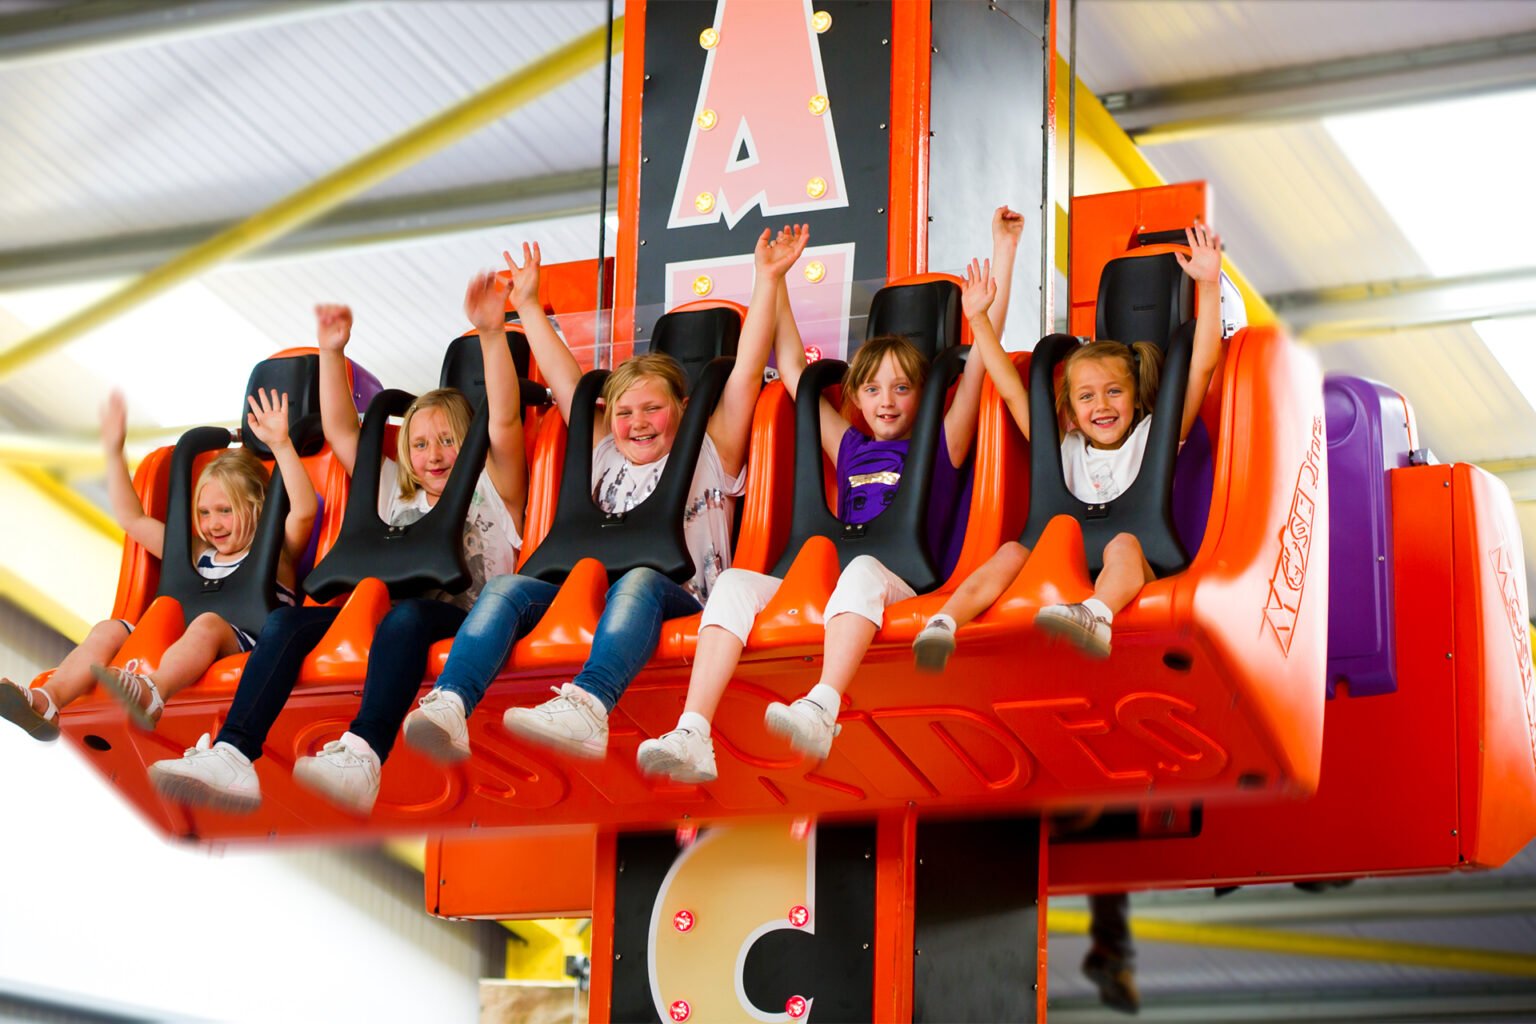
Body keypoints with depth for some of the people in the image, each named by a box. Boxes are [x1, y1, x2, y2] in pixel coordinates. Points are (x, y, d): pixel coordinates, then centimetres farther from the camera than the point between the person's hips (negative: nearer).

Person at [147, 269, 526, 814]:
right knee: (286, 621, -21)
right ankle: (232, 756, -41)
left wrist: (492, 334, -11)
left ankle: (363, 757, -58)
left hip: (463, 625, -5)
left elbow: (504, 423, 1)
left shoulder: (490, 493, 18)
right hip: (384, 621, 5)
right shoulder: (396, 492, 33)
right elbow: (342, 433, 29)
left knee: (406, 615, -39)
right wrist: (332, 352, 17)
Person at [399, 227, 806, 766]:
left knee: (638, 581, -40)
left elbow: (745, 375, 13)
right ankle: (449, 707, -48)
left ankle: (588, 705, -67)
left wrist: (767, 282, 8)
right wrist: (529, 306, 37)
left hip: (680, 597, -4)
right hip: (593, 594, 4)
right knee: (509, 587, -24)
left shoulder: (708, 457, 21)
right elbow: (564, 381, 35)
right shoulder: (605, 459, 32)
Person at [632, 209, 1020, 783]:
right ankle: (692, 737, -38)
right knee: (735, 582, -19)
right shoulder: (850, 448, 27)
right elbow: (793, 369, 33)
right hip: (832, 581, 5)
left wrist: (1004, 253, 10)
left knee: (863, 569, -38)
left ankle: (821, 711, -61)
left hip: (904, 586, -4)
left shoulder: (940, 446, 16)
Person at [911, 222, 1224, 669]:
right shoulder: (1066, 450, 20)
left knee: (1124, 543, -34)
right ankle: (941, 627, -44)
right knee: (1013, 552, -22)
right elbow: (1013, 393, 21)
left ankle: (1096, 617, -66)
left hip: (1137, 568, -3)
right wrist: (980, 322, 19)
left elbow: (1202, 367, 5)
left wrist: (1208, 284, -3)